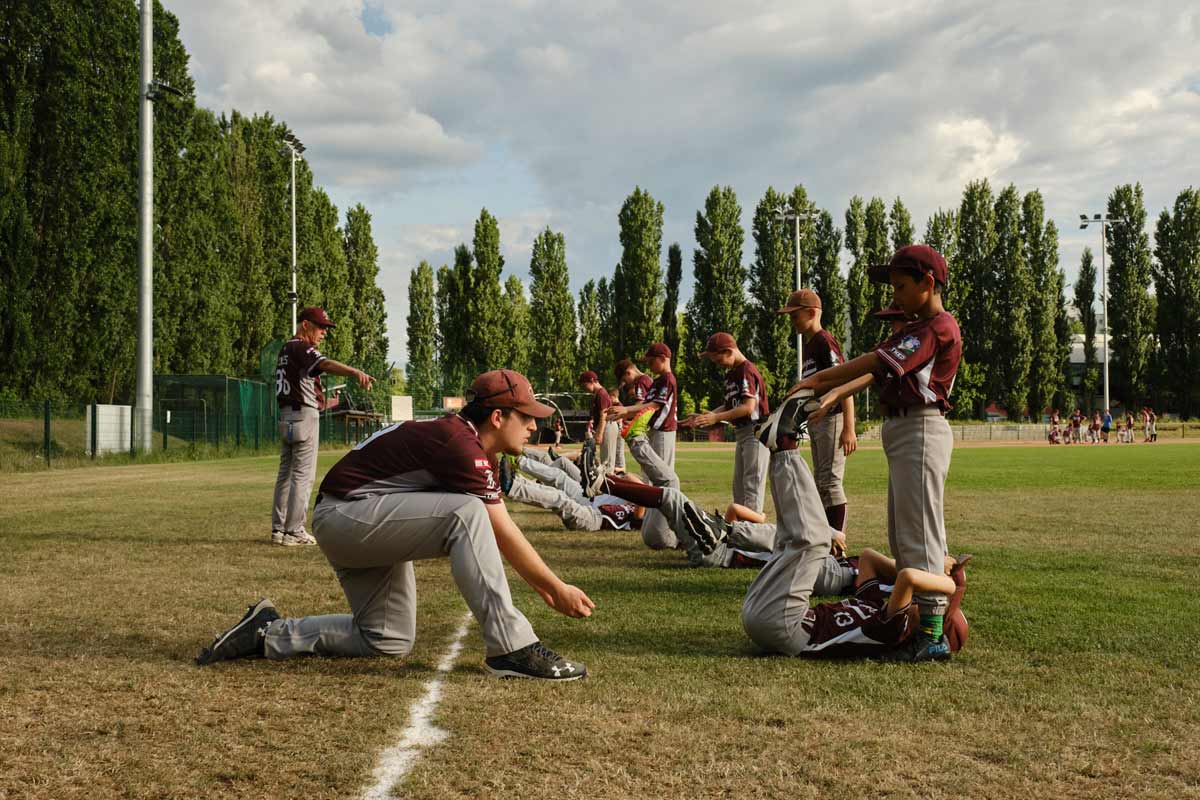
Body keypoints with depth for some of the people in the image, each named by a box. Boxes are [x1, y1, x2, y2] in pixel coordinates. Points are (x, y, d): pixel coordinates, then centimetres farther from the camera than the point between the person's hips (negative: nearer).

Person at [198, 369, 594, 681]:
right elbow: (505, 534, -20)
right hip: (345, 515, -11)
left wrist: (543, 587, 9)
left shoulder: (478, 452, 10)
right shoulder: (461, 445, -22)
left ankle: (268, 633, 19)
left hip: (369, 527, 11)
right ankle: (512, 647, -28)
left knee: (390, 641, 11)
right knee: (466, 513, -29)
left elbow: (498, 535, 11)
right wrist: (556, 587, -13)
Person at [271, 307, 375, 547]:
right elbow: (325, 364, -32)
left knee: (286, 473, 13)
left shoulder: (286, 349, 19)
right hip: (304, 416, -10)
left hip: (286, 416, 10)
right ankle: (294, 532, -6)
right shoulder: (300, 348, -12)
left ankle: (278, 529, 16)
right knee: (303, 475, -6)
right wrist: (356, 372, -48)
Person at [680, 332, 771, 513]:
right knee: (738, 484, 14)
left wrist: (716, 418, -25)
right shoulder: (730, 373, 13)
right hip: (740, 433, 10)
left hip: (755, 432, -10)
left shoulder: (747, 370, -16)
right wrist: (704, 417, 5)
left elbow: (749, 407, -24)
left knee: (752, 483, -11)